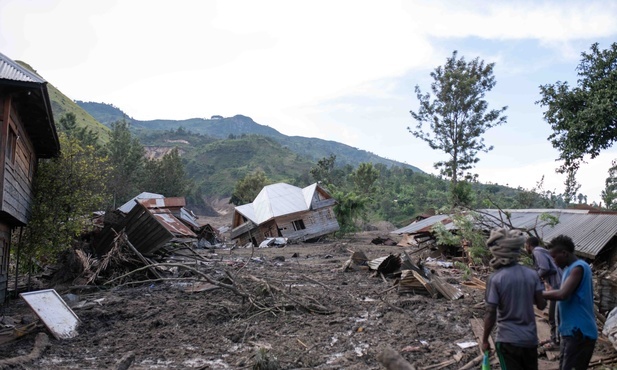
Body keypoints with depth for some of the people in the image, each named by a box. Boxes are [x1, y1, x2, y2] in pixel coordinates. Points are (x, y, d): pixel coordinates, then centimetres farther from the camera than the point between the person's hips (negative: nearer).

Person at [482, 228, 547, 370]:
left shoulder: (495, 278, -16)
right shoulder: (531, 274, -4)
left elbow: (490, 314, -15)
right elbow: (542, 304, 1)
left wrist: (485, 340, -4)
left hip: (507, 340, -5)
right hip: (530, 338, 5)